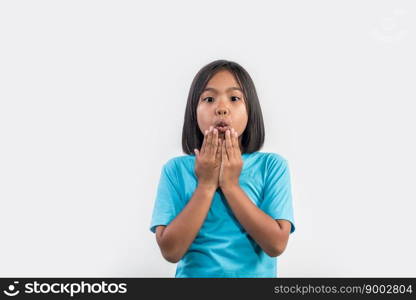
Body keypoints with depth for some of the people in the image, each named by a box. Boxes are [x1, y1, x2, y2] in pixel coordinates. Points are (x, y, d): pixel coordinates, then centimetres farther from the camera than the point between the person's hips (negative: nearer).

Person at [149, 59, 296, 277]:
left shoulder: (272, 165, -5)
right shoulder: (176, 169, -4)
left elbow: (276, 244, -13)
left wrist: (231, 185, -15)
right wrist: (206, 185, -14)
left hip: (254, 274, 0)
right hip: (193, 274, 0)